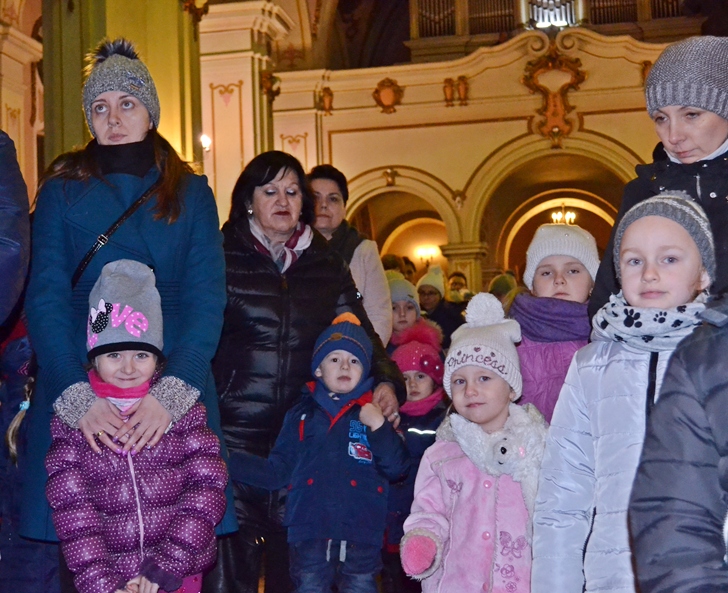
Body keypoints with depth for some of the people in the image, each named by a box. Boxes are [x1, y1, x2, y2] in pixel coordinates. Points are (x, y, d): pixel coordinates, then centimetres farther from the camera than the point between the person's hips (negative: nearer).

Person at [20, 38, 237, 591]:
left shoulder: (191, 194, 8)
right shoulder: (63, 192, 8)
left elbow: (207, 298, -3)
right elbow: (45, 300, -4)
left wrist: (171, 393, -19)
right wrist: (79, 396, -20)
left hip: (175, 389, 0)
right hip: (76, 389, 0)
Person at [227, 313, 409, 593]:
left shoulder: (375, 414, 7)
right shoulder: (302, 415, 10)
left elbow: (397, 469, -2)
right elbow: (277, 472, 9)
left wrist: (380, 428, -15)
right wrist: (226, 461, 0)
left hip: (361, 533, -1)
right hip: (309, 531, 1)